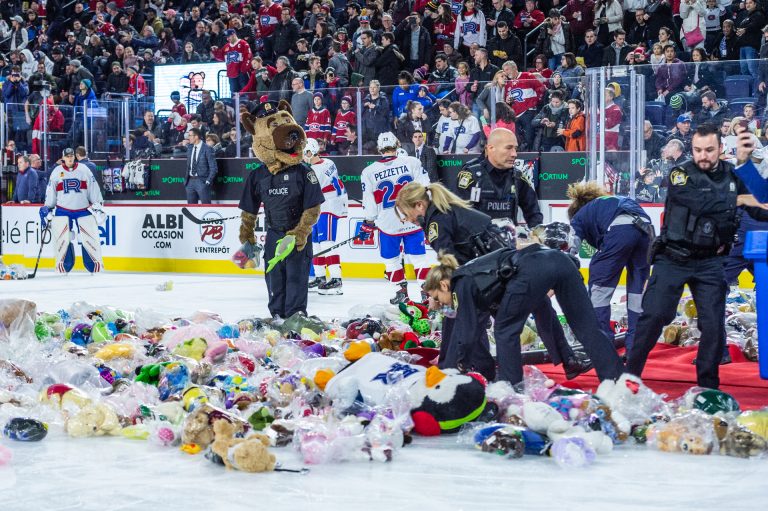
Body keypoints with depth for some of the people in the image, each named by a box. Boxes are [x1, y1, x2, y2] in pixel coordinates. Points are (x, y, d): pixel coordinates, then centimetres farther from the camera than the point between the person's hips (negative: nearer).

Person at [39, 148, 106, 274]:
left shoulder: (84, 170, 0)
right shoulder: (56, 172, 3)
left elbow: (93, 188, 4)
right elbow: (50, 192, 9)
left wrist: (98, 205, 0)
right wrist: (47, 209, 7)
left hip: (84, 210, 0)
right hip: (63, 210, 0)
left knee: (90, 236, -4)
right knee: (61, 237, -7)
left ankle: (96, 263, 7)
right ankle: (62, 266, 5)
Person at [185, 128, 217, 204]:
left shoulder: (206, 149, -9)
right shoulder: (189, 147, 10)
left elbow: (213, 168, -9)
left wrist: (208, 181, -13)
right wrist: (186, 179, 13)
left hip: (202, 181, -6)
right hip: (190, 181, 6)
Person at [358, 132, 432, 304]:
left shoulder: (369, 172, -5)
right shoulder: (411, 162, -7)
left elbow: (369, 203, 0)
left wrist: (368, 225, 13)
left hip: (388, 224, 0)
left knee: (391, 259, 17)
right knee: (418, 256, 9)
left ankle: (402, 290, 20)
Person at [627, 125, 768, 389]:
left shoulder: (733, 176, 4)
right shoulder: (680, 175, -9)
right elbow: (702, 204, -25)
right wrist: (736, 201, -17)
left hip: (709, 263, 3)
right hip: (672, 259, -3)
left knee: (714, 324, 0)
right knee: (653, 316, -6)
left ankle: (708, 385, 13)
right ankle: (630, 375, 2)